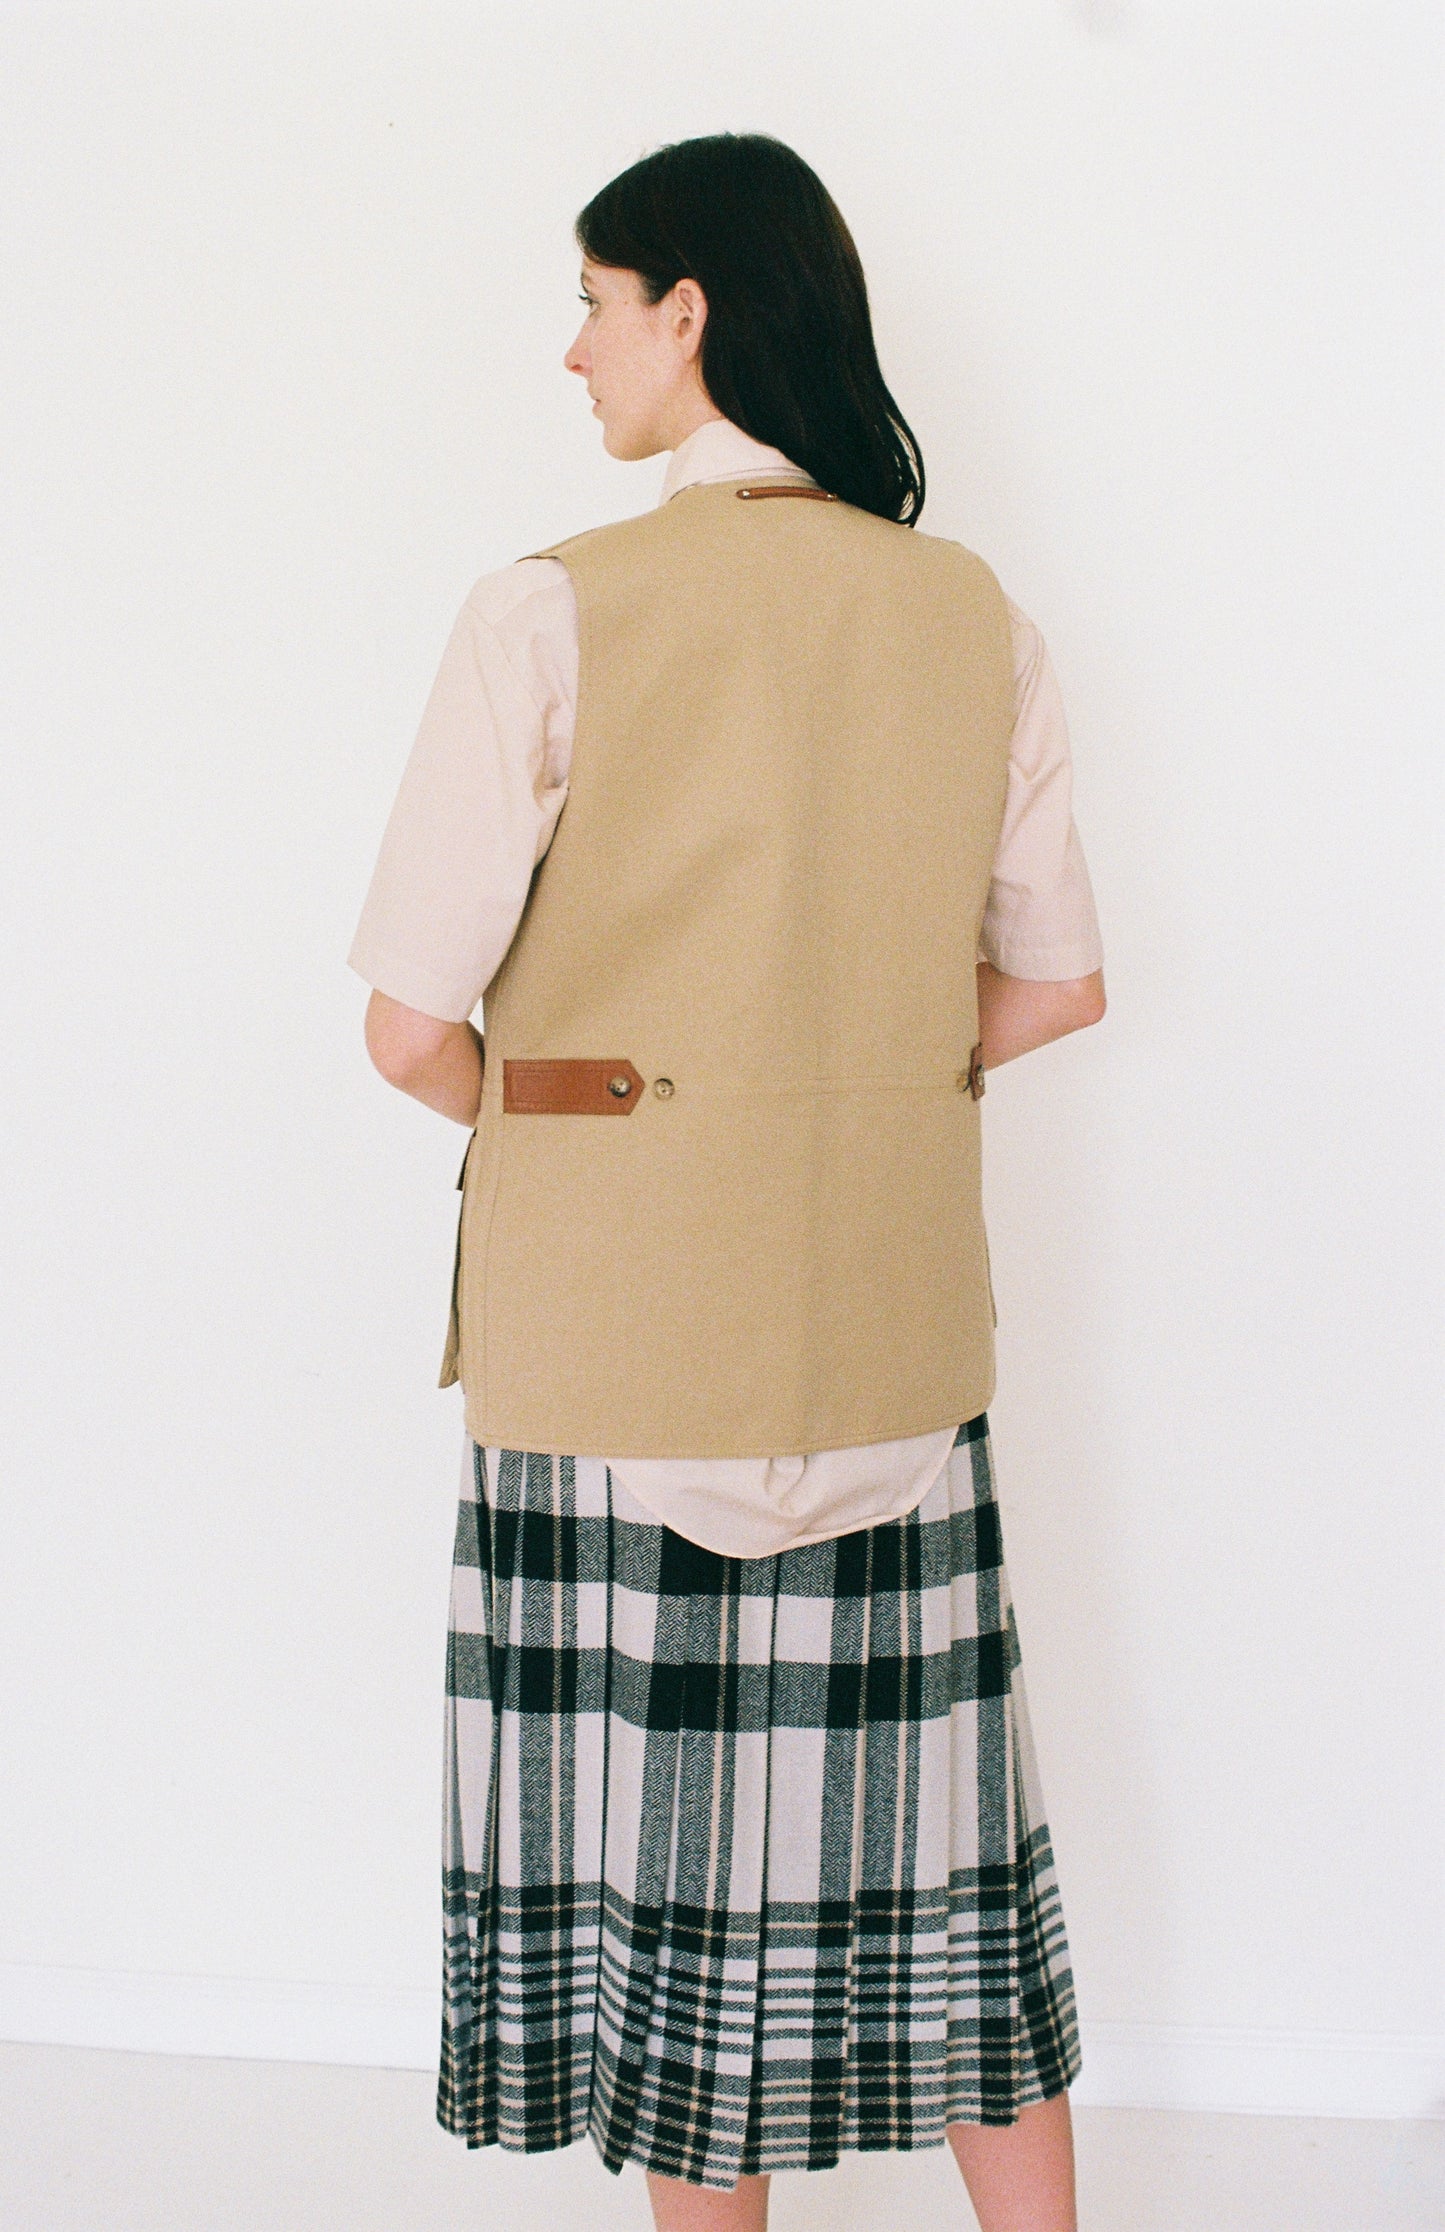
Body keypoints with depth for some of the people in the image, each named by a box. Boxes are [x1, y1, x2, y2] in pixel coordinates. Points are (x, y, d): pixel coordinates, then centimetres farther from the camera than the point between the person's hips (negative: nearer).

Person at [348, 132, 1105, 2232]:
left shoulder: (552, 614, -12)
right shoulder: (975, 615, 2)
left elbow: (415, 1025, -11)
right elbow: (1056, 982, 9)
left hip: (619, 1326, -4)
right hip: (897, 1323, 4)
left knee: (666, 1820, 9)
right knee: (935, 1817, 15)